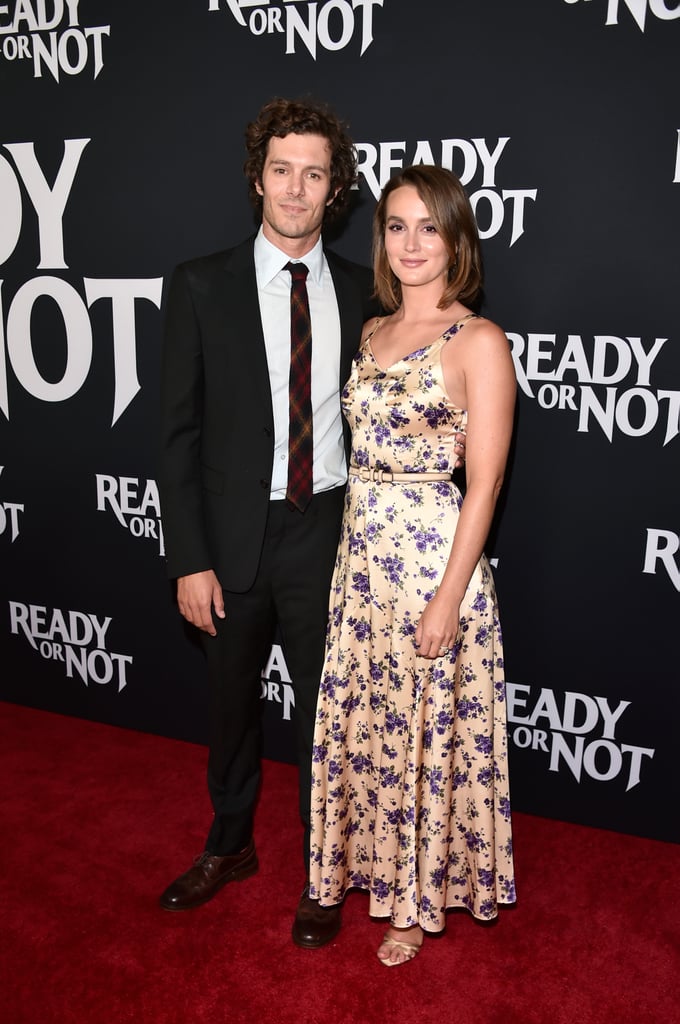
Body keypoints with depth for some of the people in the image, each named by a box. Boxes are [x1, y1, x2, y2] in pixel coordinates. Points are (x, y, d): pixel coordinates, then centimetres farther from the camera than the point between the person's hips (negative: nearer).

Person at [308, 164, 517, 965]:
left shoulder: (479, 342, -11)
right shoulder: (373, 334, 10)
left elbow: (484, 480, -14)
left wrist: (450, 596, -17)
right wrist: (353, 547, 8)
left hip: (436, 558, -6)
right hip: (362, 551, 6)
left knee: (429, 723, 8)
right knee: (361, 713, 16)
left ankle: (420, 896, 30)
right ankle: (370, 858, 40)